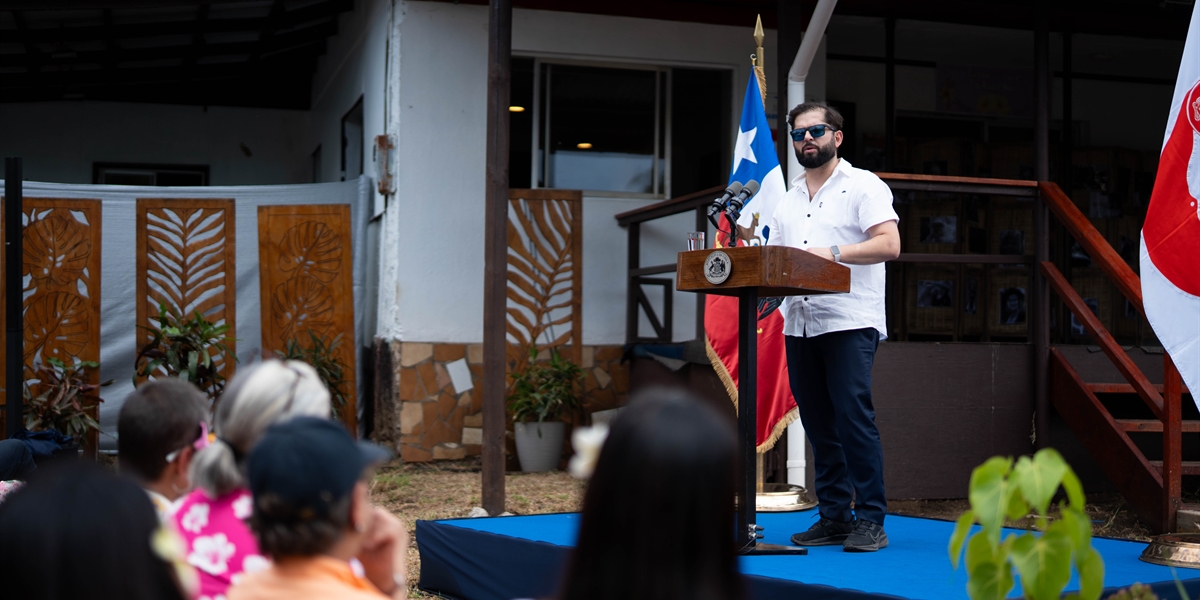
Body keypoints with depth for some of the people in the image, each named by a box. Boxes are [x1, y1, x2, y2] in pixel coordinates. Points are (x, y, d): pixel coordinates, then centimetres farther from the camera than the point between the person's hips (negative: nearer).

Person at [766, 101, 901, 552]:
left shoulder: (863, 186, 3)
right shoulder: (788, 198, 22)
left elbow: (888, 244, -10)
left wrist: (833, 253, -19)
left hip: (850, 322, -6)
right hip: (799, 324, 6)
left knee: (854, 417, -12)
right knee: (818, 424, 6)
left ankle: (870, 519, -7)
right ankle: (834, 516, 12)